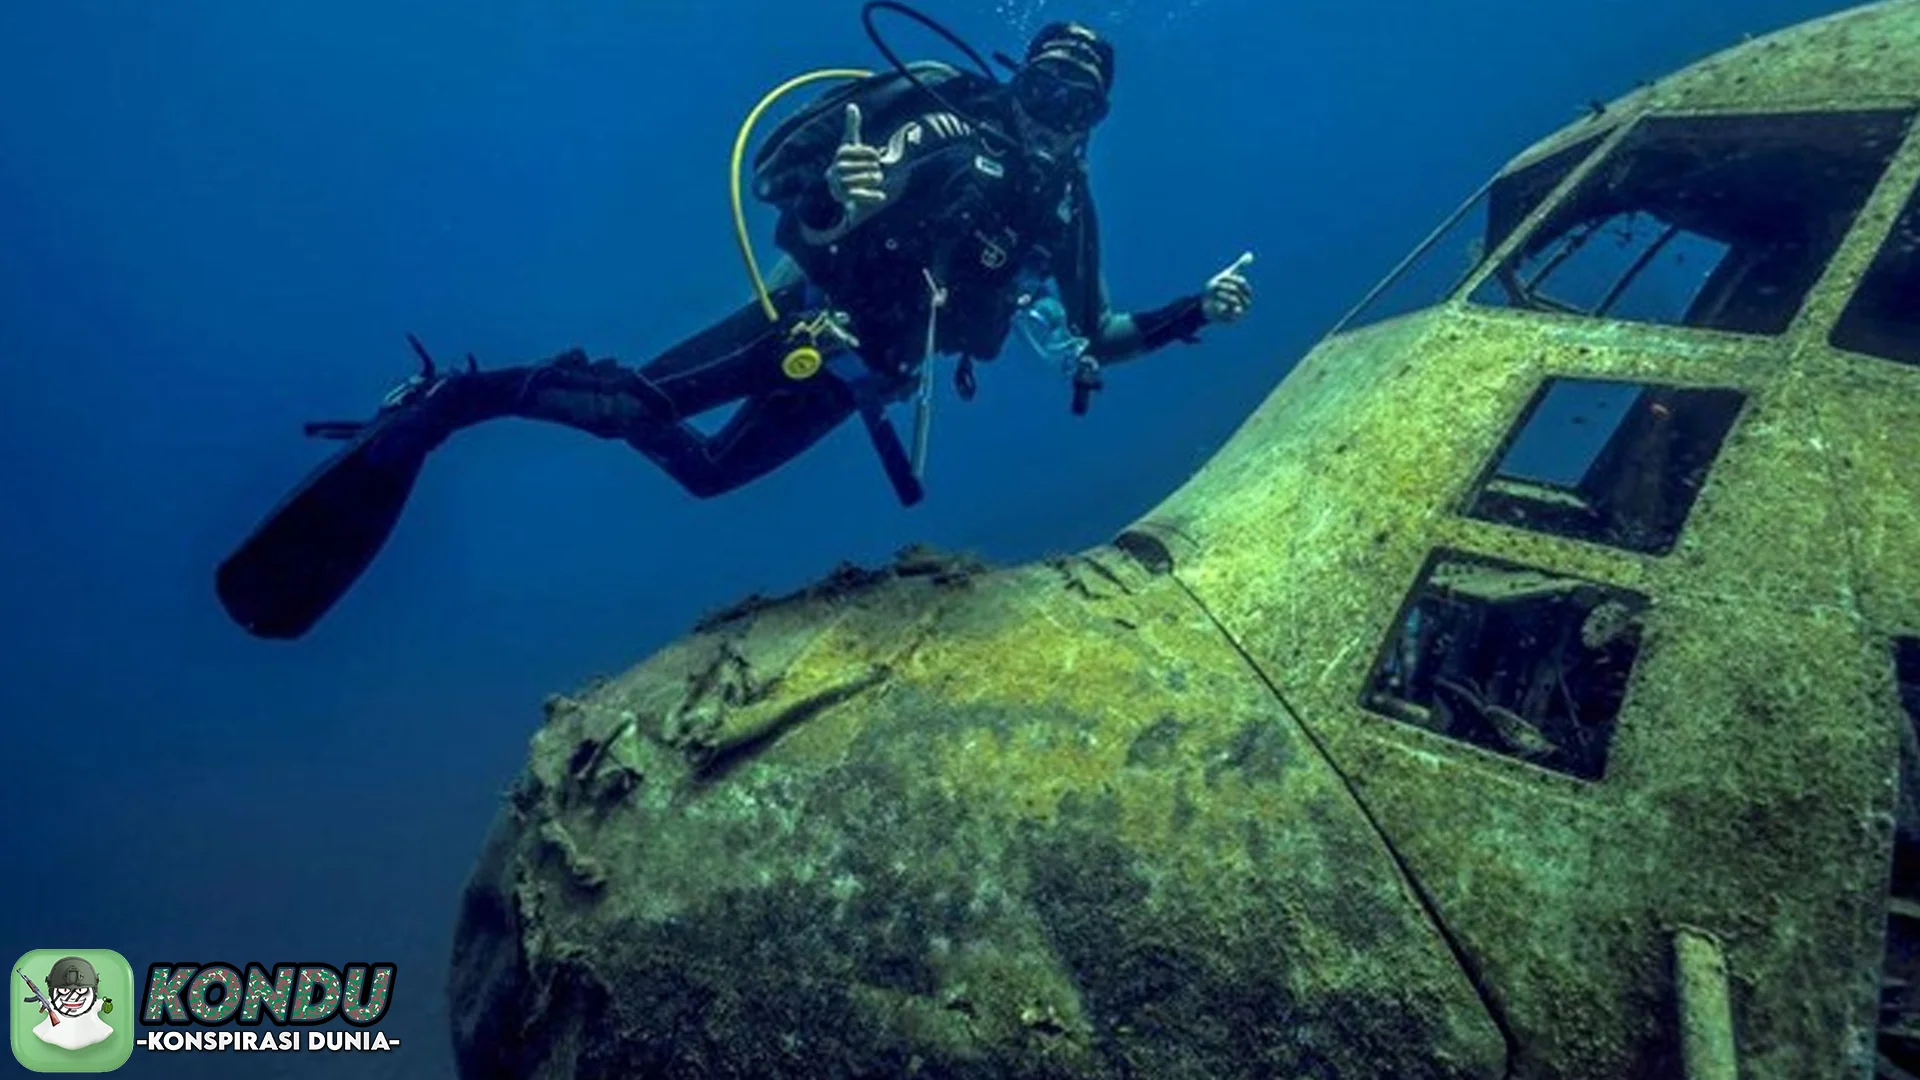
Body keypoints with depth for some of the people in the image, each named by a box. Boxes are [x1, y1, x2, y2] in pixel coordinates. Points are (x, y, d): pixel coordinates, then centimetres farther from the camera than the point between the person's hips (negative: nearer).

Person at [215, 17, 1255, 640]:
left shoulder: (1063, 204, 13)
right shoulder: (949, 101, -4)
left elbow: (1091, 341, 19)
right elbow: (769, 160, -12)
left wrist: (1191, 314, 9)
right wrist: (831, 185, -34)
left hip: (869, 369, 5)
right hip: (813, 314, -5)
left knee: (704, 468, 5)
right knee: (635, 400, -19)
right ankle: (446, 399, -6)